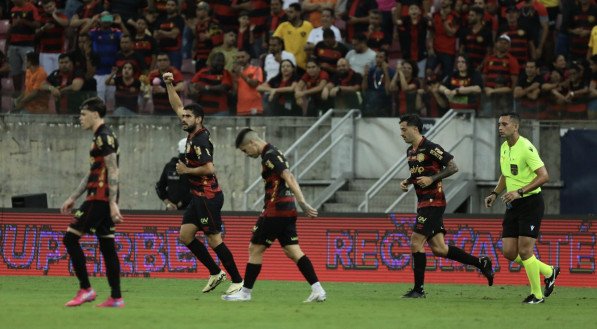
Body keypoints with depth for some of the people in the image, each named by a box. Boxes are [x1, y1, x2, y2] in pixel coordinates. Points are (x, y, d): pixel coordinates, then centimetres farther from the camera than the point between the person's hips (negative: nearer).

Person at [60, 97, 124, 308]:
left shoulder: (104, 138, -11)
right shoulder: (101, 137, 20)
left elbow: (113, 172, -18)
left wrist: (113, 204, -24)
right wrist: (73, 198, 28)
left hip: (100, 199, -10)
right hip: (101, 199, 10)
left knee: (70, 238, -8)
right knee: (107, 246, 7)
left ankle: (85, 289, -9)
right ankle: (116, 298, 5)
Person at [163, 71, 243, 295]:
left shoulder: (200, 141, -18)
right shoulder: (193, 133, 8)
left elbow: (209, 168, -28)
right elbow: (178, 107, 19)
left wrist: (187, 170, -14)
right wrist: (169, 85, 11)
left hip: (208, 196, -10)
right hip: (198, 195, 10)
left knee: (214, 240, -6)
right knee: (185, 235, 8)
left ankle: (238, 281, 0)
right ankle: (215, 272, 14)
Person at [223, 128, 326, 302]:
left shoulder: (269, 156, -13)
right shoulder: (273, 154, 17)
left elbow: (289, 178, -22)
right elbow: (289, 179, 21)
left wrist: (303, 203, -27)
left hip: (276, 210, -9)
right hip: (287, 211, 9)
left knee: (255, 249, 1)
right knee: (293, 251, 5)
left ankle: (245, 292, 7)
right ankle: (317, 289, -4)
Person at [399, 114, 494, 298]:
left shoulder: (430, 148, -13)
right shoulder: (410, 152, 14)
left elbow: (453, 167, -12)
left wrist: (431, 179, -19)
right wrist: (406, 182, 8)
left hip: (433, 202, -9)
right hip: (423, 204, 9)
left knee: (416, 242, -10)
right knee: (438, 249, 7)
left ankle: (418, 289, -4)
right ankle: (481, 263, 17)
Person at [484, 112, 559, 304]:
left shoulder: (526, 148, -16)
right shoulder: (504, 148, 10)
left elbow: (544, 176, -20)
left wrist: (519, 192, -25)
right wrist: (495, 194, 9)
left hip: (530, 203, -8)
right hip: (512, 206, 8)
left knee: (524, 251, -10)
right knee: (509, 252, 3)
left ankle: (537, 294, 6)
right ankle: (549, 272, 23)